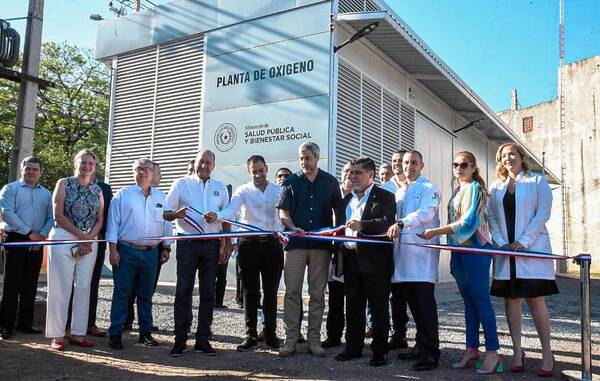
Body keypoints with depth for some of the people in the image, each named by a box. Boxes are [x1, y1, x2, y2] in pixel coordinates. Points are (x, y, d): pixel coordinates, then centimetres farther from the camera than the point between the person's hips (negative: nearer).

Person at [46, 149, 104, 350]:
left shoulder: (97, 190, 12)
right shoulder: (64, 183, 3)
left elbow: (100, 219, 9)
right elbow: (58, 215, -6)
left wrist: (89, 238, -9)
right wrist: (81, 235, -11)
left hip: (89, 242, 4)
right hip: (64, 238, -3)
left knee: (83, 287, 4)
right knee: (61, 286, -2)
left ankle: (77, 333, 11)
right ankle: (57, 335, 4)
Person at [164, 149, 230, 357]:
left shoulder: (220, 187, 14)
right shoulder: (181, 184, 7)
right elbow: (166, 213, 4)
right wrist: (176, 214, -19)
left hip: (212, 244, 2)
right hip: (187, 243, -2)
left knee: (208, 293, 5)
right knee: (183, 292, -1)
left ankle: (202, 339, 13)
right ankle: (180, 340, 7)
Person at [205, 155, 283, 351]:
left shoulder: (278, 190, 9)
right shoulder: (243, 191, 2)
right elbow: (231, 211, -15)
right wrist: (216, 215, -35)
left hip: (272, 242, 1)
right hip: (249, 243, -1)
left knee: (271, 291, 7)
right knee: (250, 291, 5)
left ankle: (270, 334, 17)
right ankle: (251, 335, 14)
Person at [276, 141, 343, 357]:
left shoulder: (330, 182, 10)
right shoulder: (291, 182, 8)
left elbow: (338, 210, 14)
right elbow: (283, 212, 2)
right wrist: (294, 227, -16)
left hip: (321, 244, 1)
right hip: (295, 243, -1)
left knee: (317, 293, 5)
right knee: (292, 292, -2)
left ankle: (314, 339, 13)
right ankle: (290, 340, 5)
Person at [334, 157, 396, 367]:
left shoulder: (385, 197, -3)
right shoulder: (346, 200, 18)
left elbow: (388, 223, -18)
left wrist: (362, 225, -31)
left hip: (375, 261, -6)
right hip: (351, 260, 6)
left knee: (378, 308, 3)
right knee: (353, 307, 13)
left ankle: (380, 351, 13)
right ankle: (353, 347, 24)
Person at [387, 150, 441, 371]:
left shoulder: (429, 188, 1)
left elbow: (425, 213, -16)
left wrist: (401, 224, -29)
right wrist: (393, 229, 6)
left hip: (423, 251, -6)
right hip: (404, 251, 6)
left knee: (425, 302, -7)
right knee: (413, 302, 10)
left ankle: (431, 353, -2)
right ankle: (421, 346, 20)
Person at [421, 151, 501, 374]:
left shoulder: (475, 188, -6)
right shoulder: (457, 190, 18)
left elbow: (468, 222, -17)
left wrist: (435, 232, -17)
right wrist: (452, 256, 11)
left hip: (475, 249, -8)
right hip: (458, 251, 8)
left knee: (480, 299, -7)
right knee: (468, 301, 9)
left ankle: (493, 352, -1)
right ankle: (472, 349, 14)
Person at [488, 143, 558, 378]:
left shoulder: (537, 181, 5)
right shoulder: (496, 187, 14)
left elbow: (543, 214, -4)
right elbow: (492, 218, 9)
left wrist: (523, 242, -13)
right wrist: (501, 243, -6)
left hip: (532, 249, -3)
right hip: (505, 251, 4)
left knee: (536, 301, -5)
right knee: (511, 300, 3)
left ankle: (547, 354, 5)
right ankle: (517, 352, 11)